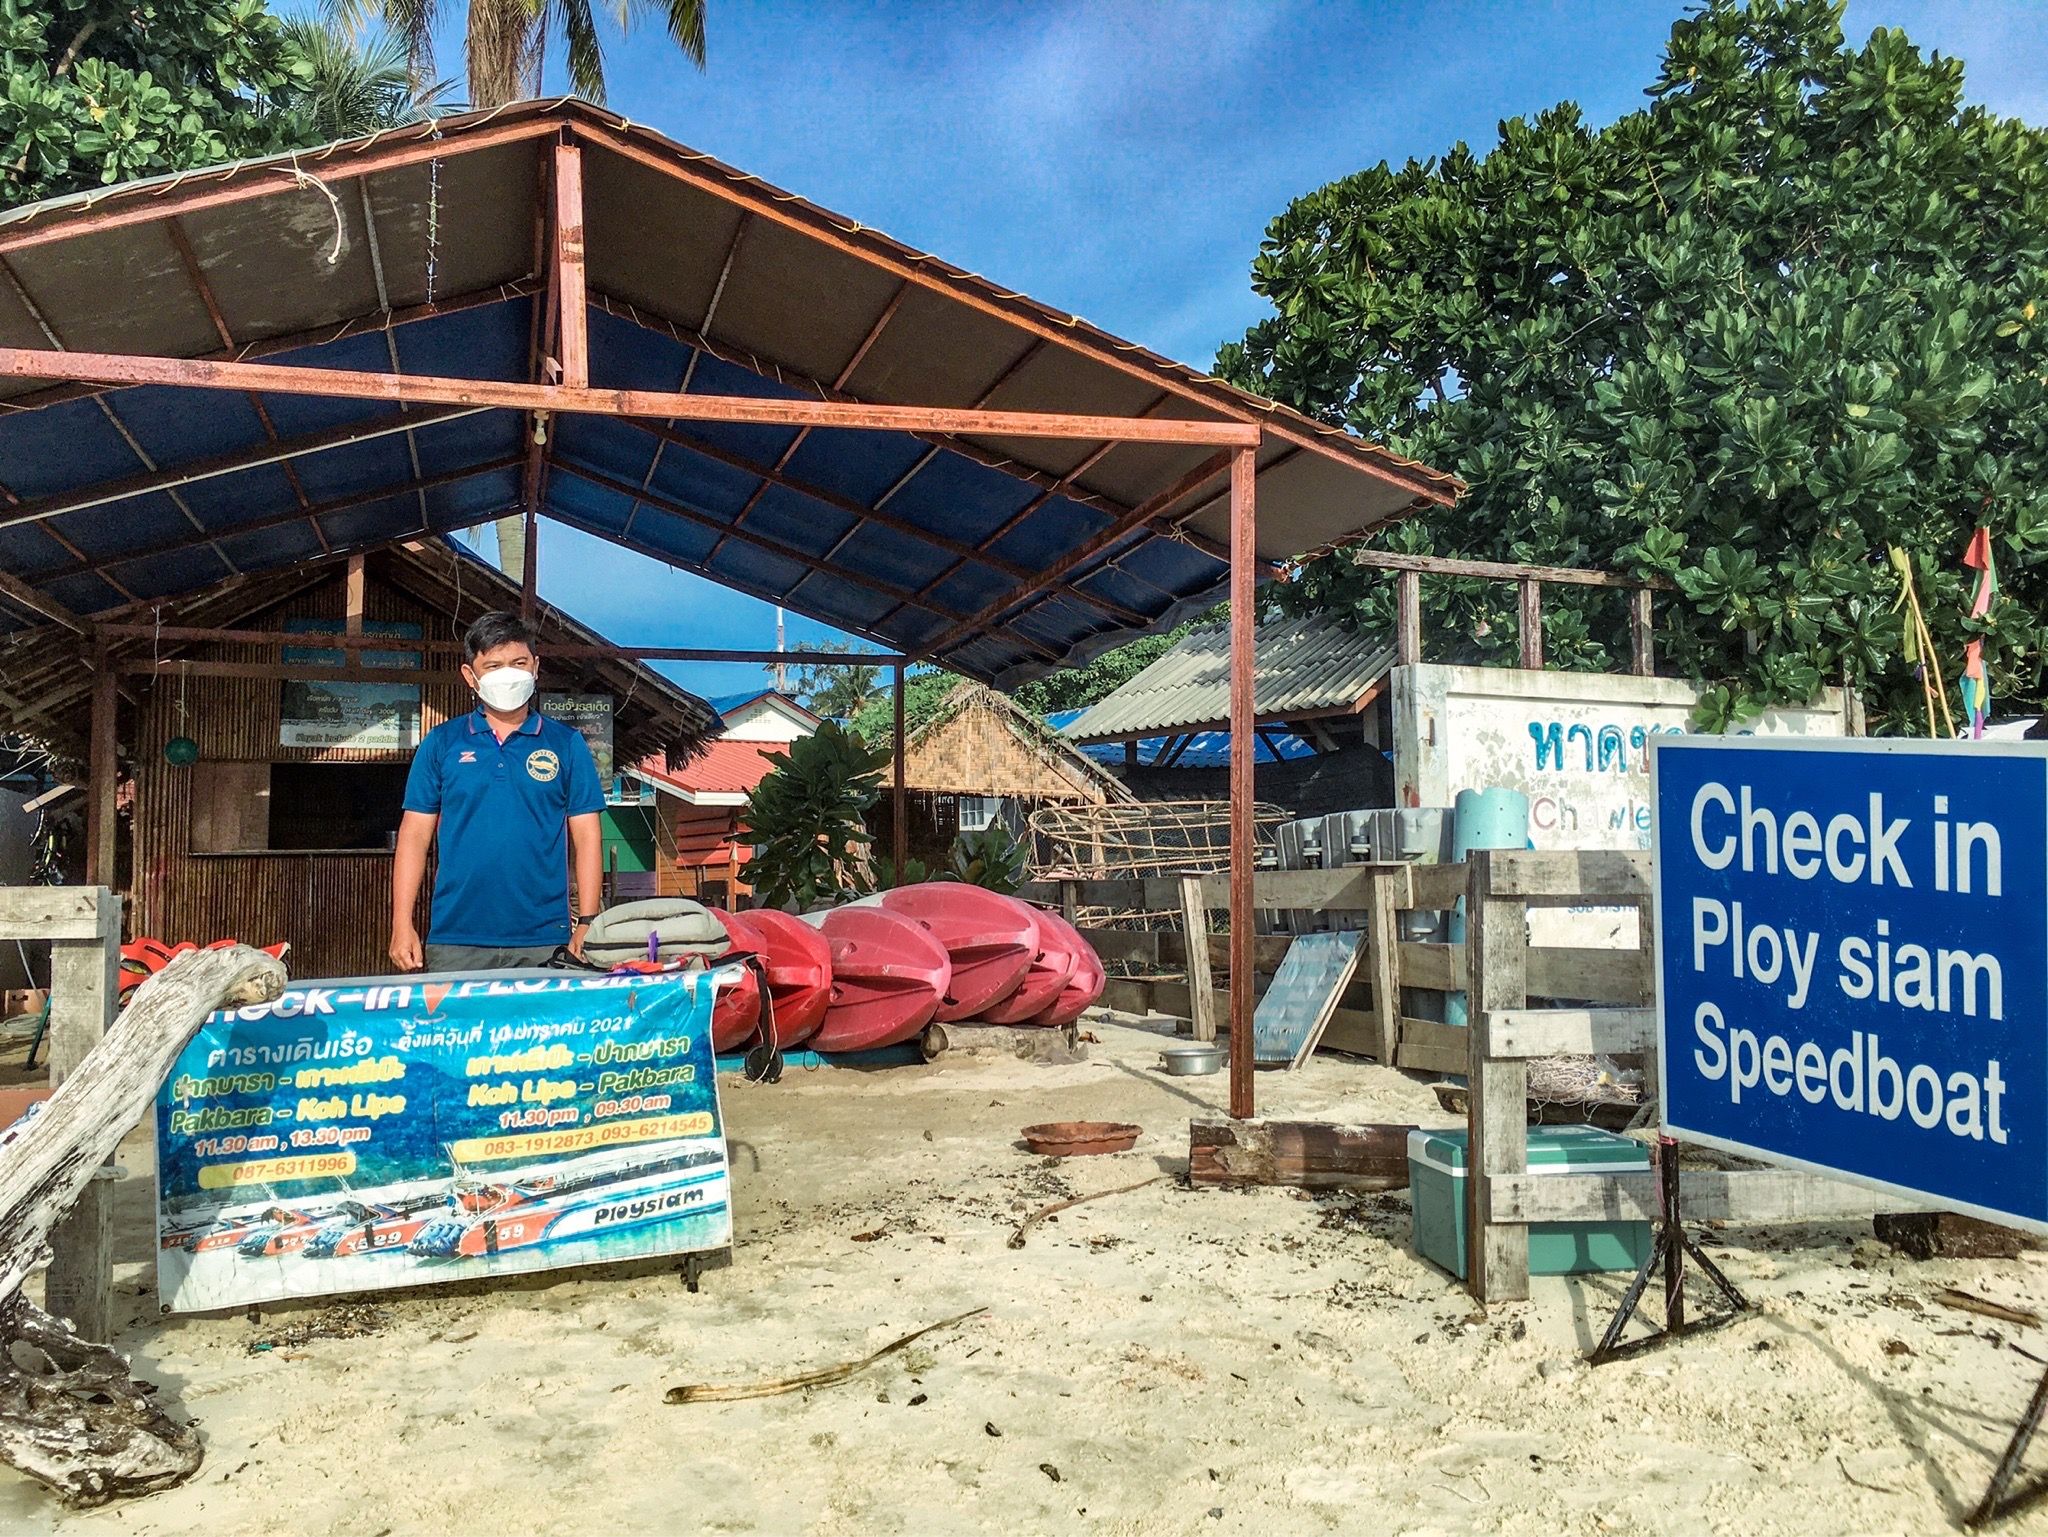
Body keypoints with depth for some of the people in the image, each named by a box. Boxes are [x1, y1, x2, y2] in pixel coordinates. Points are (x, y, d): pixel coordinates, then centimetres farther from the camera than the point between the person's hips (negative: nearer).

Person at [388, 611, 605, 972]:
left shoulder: (566, 744, 7)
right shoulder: (441, 743, 9)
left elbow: (587, 837, 5)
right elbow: (415, 834, 7)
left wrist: (587, 924, -4)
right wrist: (402, 925, -1)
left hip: (544, 942, 0)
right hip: (455, 940, 1)